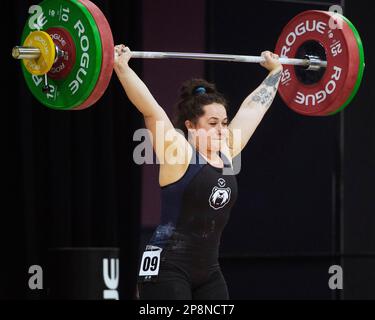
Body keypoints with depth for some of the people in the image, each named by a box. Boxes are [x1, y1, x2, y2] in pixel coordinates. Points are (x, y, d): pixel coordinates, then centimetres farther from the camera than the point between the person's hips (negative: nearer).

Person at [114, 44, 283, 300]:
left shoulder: (227, 153, 9)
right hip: (166, 269, -8)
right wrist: (121, 67, -25)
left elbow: (253, 106, 19)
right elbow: (149, 108, -19)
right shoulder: (177, 153, -9)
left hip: (208, 272, 8)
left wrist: (276, 70, 30)